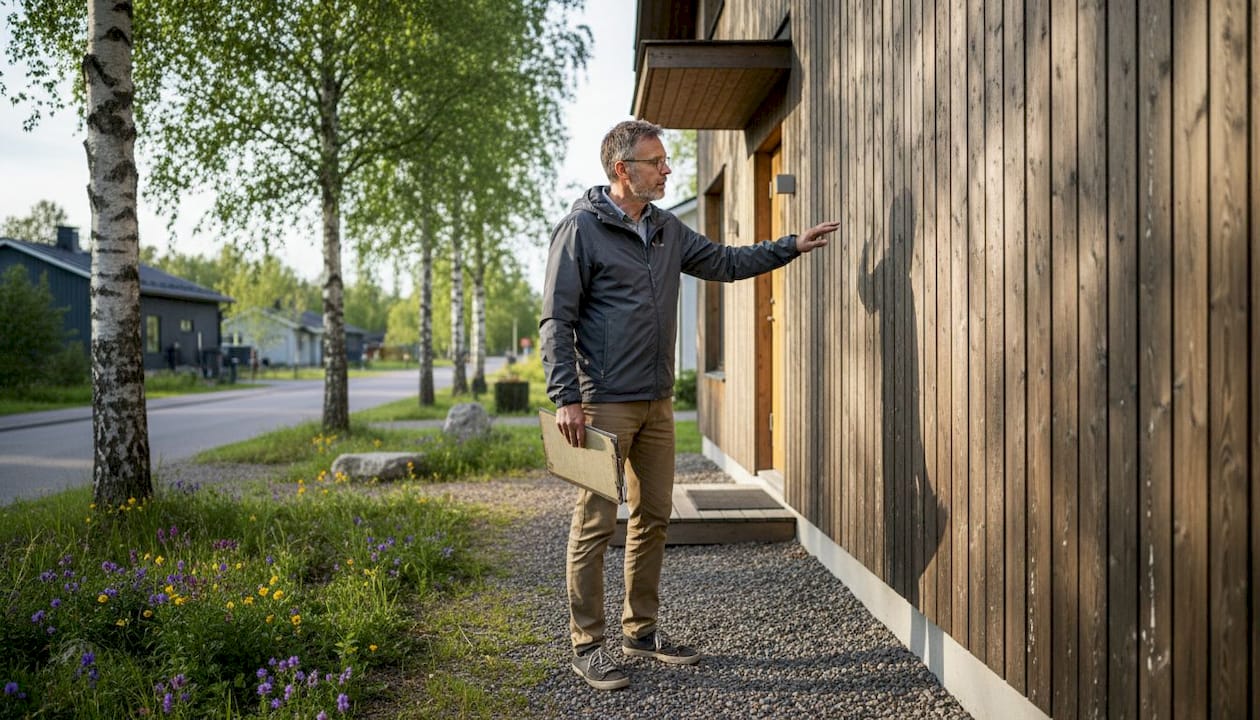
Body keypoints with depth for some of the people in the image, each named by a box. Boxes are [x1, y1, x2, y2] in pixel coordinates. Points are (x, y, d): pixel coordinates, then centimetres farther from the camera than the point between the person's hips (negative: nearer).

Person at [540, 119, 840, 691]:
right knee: (595, 524, -2)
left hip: (657, 403, 8)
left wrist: (793, 245, 17)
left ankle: (642, 630, 27)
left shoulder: (667, 230, 13)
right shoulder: (581, 229, -8)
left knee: (653, 516, 13)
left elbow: (726, 262, 24)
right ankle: (587, 644, 12)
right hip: (604, 404, -7)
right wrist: (566, 399, -18)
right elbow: (556, 321, -11)